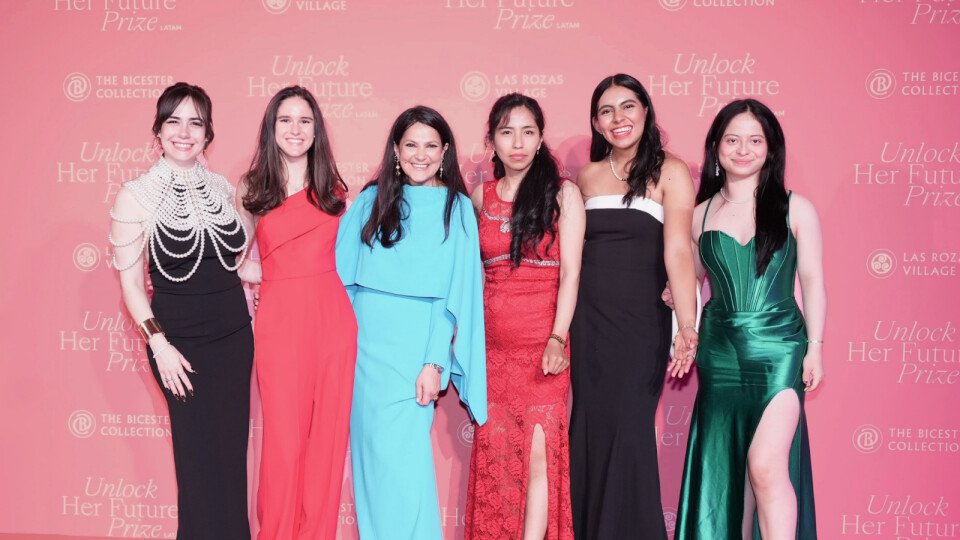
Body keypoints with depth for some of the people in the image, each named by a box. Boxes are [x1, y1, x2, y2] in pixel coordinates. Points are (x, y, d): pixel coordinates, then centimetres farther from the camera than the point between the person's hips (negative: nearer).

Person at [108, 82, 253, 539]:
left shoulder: (221, 188, 4)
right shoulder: (135, 196, -8)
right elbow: (130, 283, -7)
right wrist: (159, 344, -13)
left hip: (234, 333, 4)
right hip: (180, 339, -4)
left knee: (234, 446, 10)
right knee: (200, 453, 4)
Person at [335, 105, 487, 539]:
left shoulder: (457, 208, 1)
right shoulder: (371, 200, 8)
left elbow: (456, 293, -3)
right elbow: (343, 274, 9)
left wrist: (434, 362, -10)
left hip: (414, 343, -3)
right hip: (364, 340, 3)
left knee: (398, 452, -7)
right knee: (370, 451, 8)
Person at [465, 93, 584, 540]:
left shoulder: (562, 193, 0)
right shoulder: (481, 196, 10)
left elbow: (569, 272, -6)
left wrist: (558, 338, -16)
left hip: (541, 340, -3)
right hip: (492, 342, 3)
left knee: (538, 451, -6)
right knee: (494, 456, 6)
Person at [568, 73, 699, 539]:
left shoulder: (669, 172, -4)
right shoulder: (588, 175, 10)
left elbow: (677, 251, -14)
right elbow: (574, 248, 12)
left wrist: (687, 326, -24)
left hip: (641, 321, -4)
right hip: (588, 320, 4)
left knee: (627, 429, -3)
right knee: (588, 428, 7)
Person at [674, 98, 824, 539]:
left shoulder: (795, 209, 2)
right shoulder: (701, 214, 7)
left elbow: (812, 281, 3)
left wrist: (815, 347, -3)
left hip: (778, 346, -3)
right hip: (721, 349, 3)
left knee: (766, 464, -16)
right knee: (724, 469, 9)